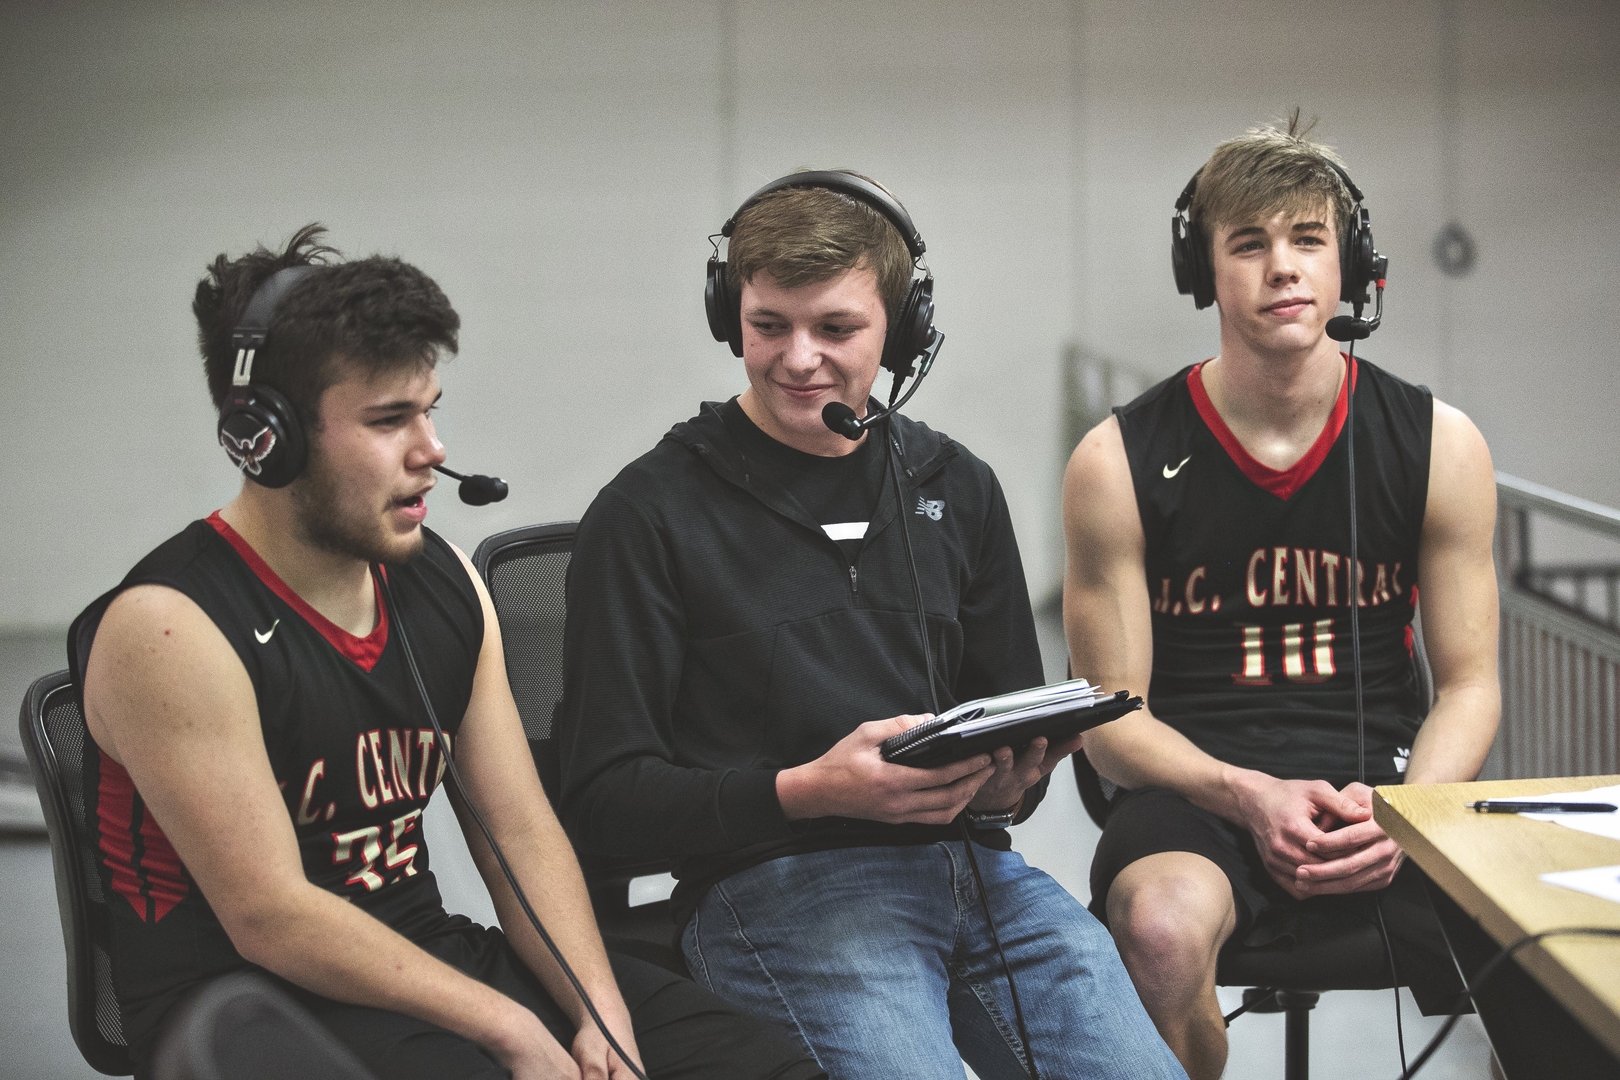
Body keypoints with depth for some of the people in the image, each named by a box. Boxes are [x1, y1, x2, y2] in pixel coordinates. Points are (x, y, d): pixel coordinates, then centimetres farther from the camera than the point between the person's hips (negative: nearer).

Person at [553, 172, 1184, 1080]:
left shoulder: (957, 490, 19)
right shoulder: (649, 514, 3)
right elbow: (603, 793, -1)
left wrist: (1010, 784, -1)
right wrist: (807, 792, -15)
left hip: (968, 859, 5)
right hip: (769, 884, -4)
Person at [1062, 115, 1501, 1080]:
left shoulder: (1439, 446, 5)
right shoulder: (1120, 464, -1)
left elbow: (1469, 683, 7)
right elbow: (1113, 712, 0)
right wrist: (1249, 798, -18)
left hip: (1392, 784, 2)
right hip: (1198, 781, -1)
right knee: (1163, 930, -37)